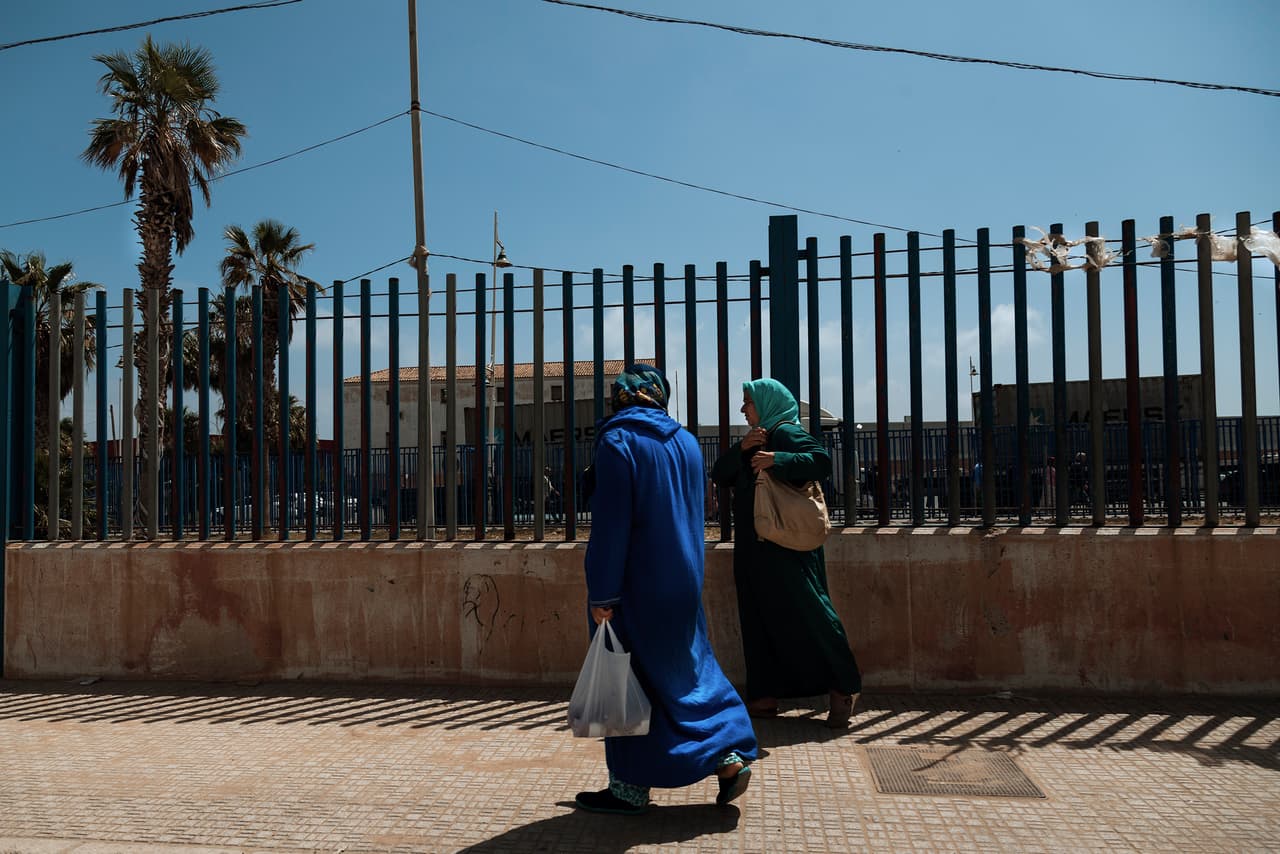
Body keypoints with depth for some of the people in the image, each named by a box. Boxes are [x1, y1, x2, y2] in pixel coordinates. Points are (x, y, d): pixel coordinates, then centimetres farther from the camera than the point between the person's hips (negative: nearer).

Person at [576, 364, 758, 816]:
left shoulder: (617, 442, -12)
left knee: (628, 678, 4)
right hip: (682, 582, 7)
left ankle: (630, 787, 14)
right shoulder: (687, 442, 8)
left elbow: (610, 524, -17)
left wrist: (602, 595, -15)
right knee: (689, 666, 19)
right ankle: (731, 755, 14)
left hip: (636, 585, -6)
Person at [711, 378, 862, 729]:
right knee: (759, 618, 9)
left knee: (804, 612, -8)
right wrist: (741, 449, -5)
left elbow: (822, 460, -23)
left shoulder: (787, 433, -7)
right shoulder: (753, 441, 19)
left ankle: (843, 686, 2)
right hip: (753, 547, 9)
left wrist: (776, 460, -32)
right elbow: (719, 475, 10)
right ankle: (765, 697, 15)